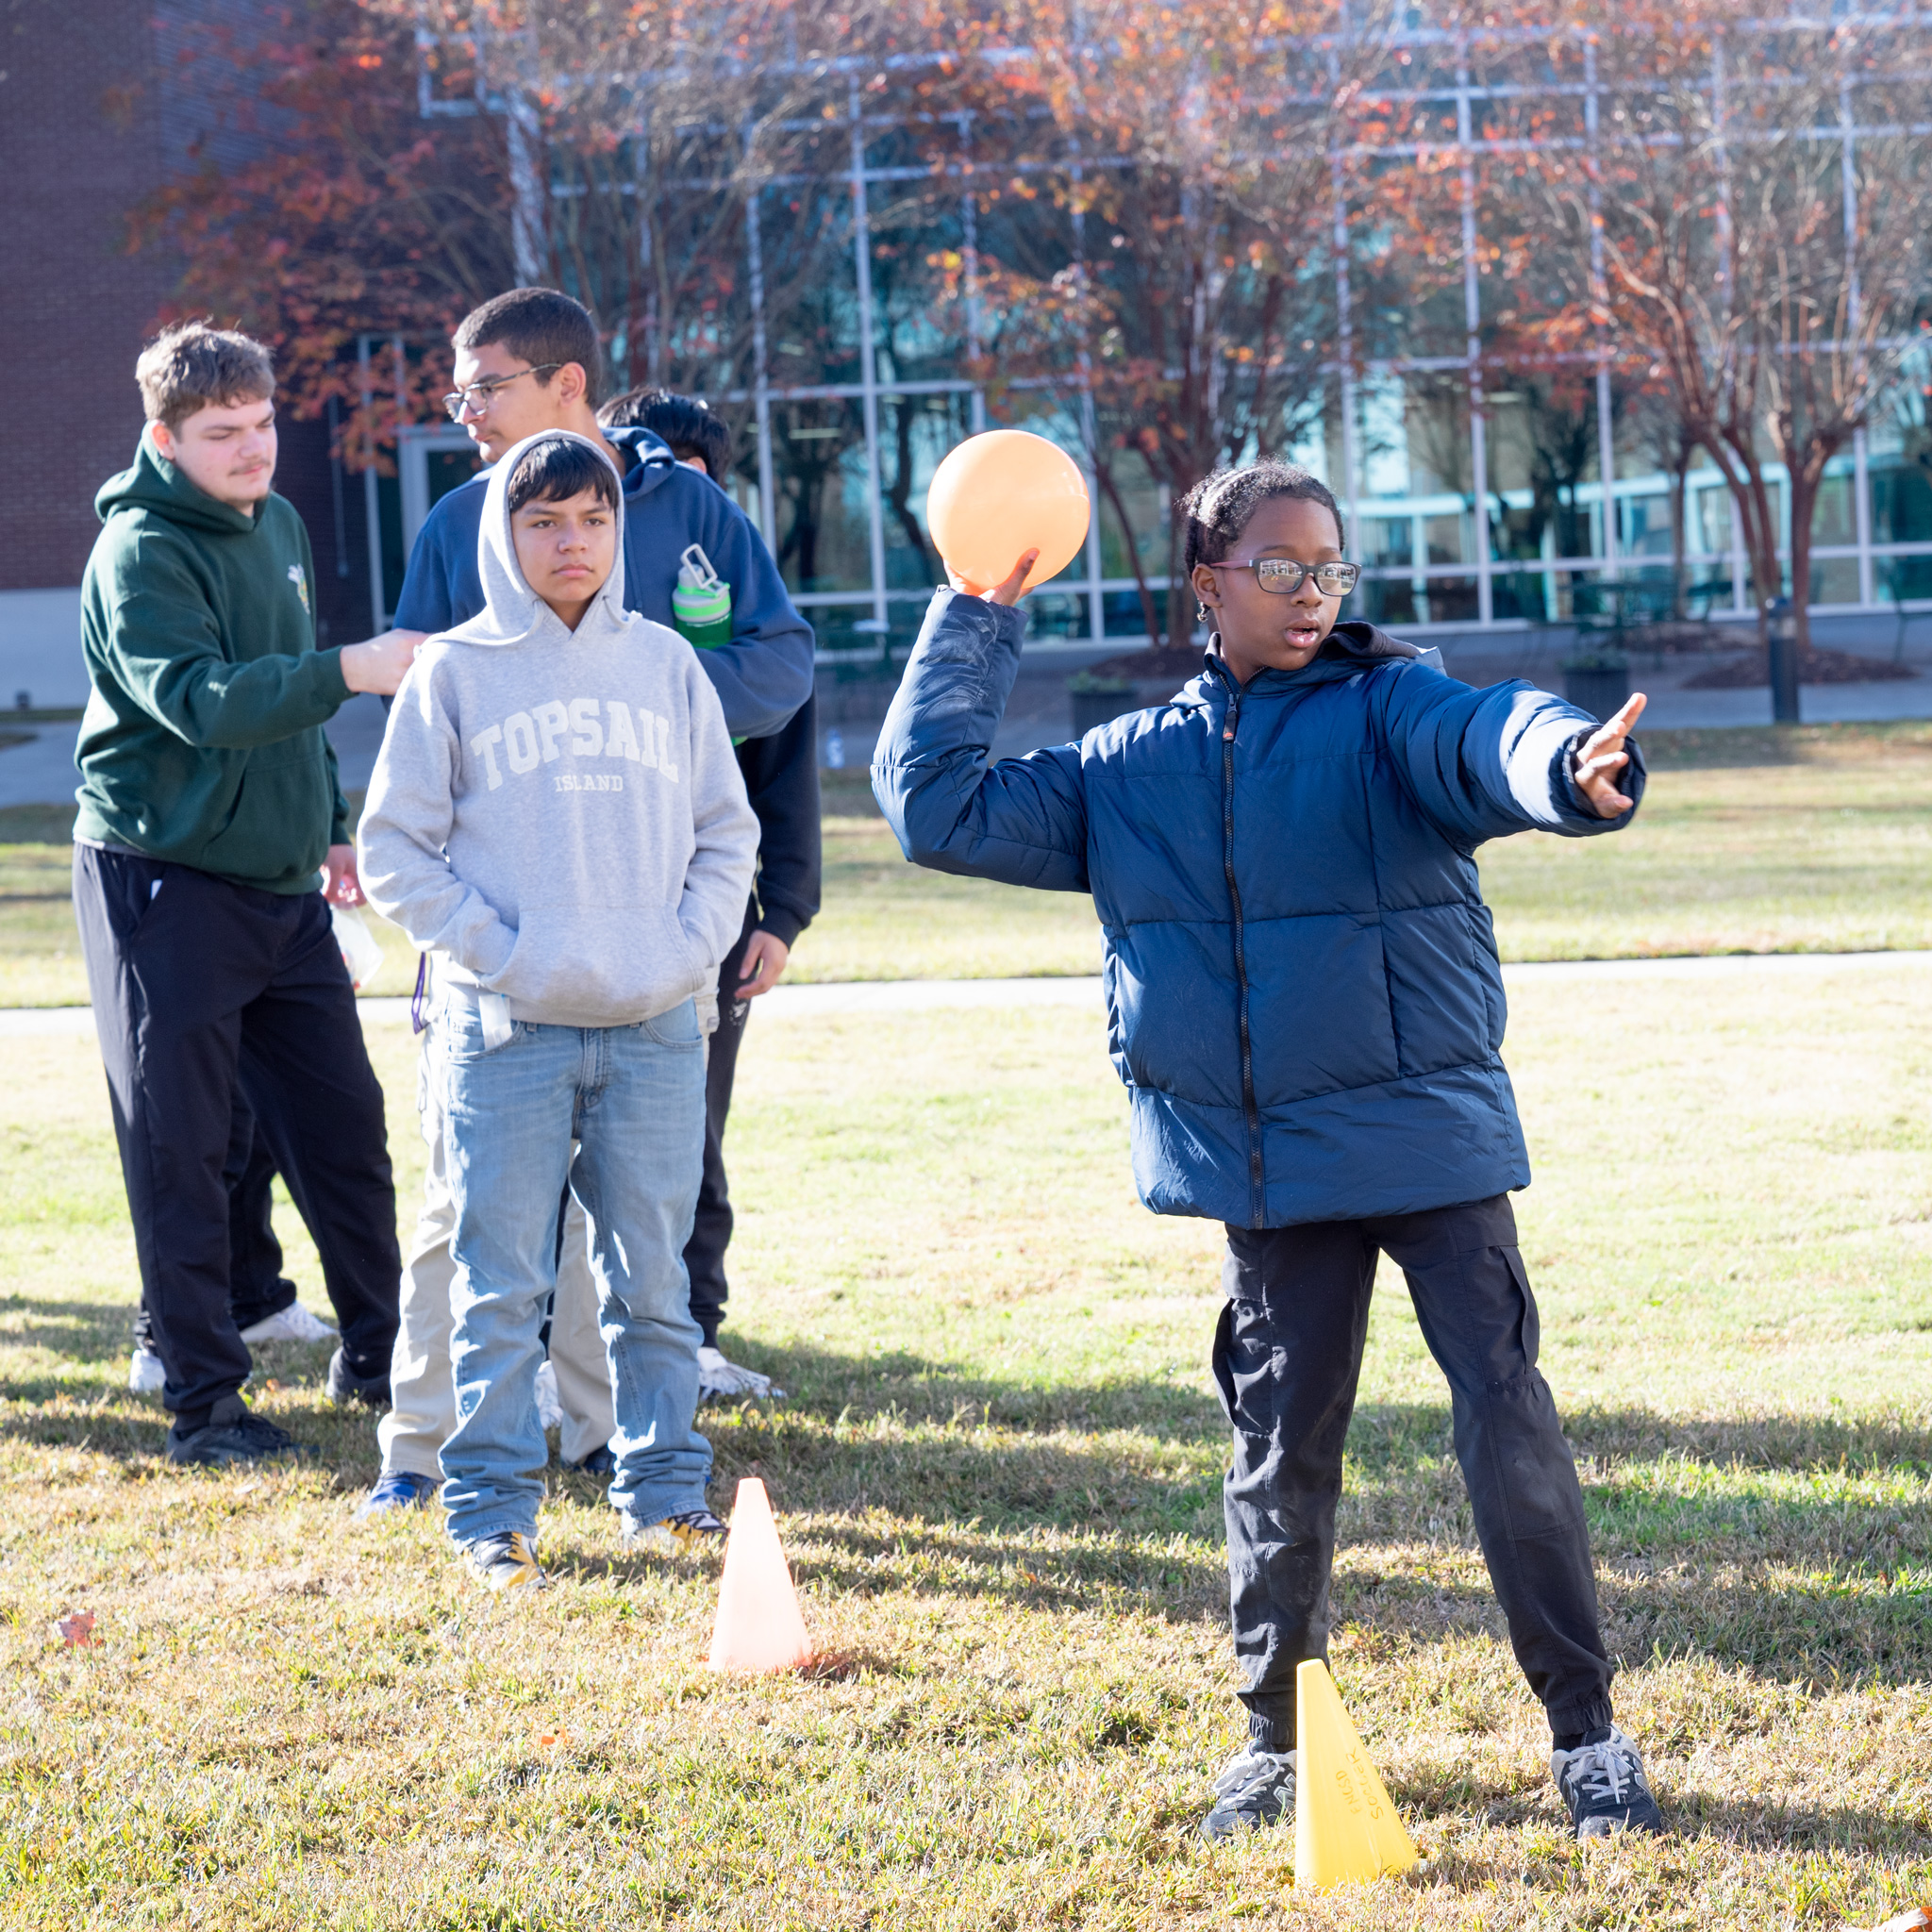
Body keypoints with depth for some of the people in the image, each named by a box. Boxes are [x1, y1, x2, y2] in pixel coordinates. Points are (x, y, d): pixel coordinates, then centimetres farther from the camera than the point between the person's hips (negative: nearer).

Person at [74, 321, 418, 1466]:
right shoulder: (140, 553, -14)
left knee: (345, 1123, 9)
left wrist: (331, 825, 20)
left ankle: (378, 1354, 23)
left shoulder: (278, 525, 11)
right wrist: (348, 671, -38)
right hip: (164, 885, -7)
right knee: (179, 1152, -1)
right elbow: (201, 699, -29)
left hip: (281, 885, 7)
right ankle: (204, 1400, 6)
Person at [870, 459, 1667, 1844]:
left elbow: (1490, 744, -24)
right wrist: (979, 617, 10)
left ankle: (1587, 1731, 4)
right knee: (1281, 1448, 11)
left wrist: (1573, 766, -48)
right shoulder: (1131, 769, 9)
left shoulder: (1388, 710, -2)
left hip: (1433, 1139, -3)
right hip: (1271, 1169, 3)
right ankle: (1277, 1738, 25)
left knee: (1509, 1421, -7)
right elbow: (935, 800, 11)